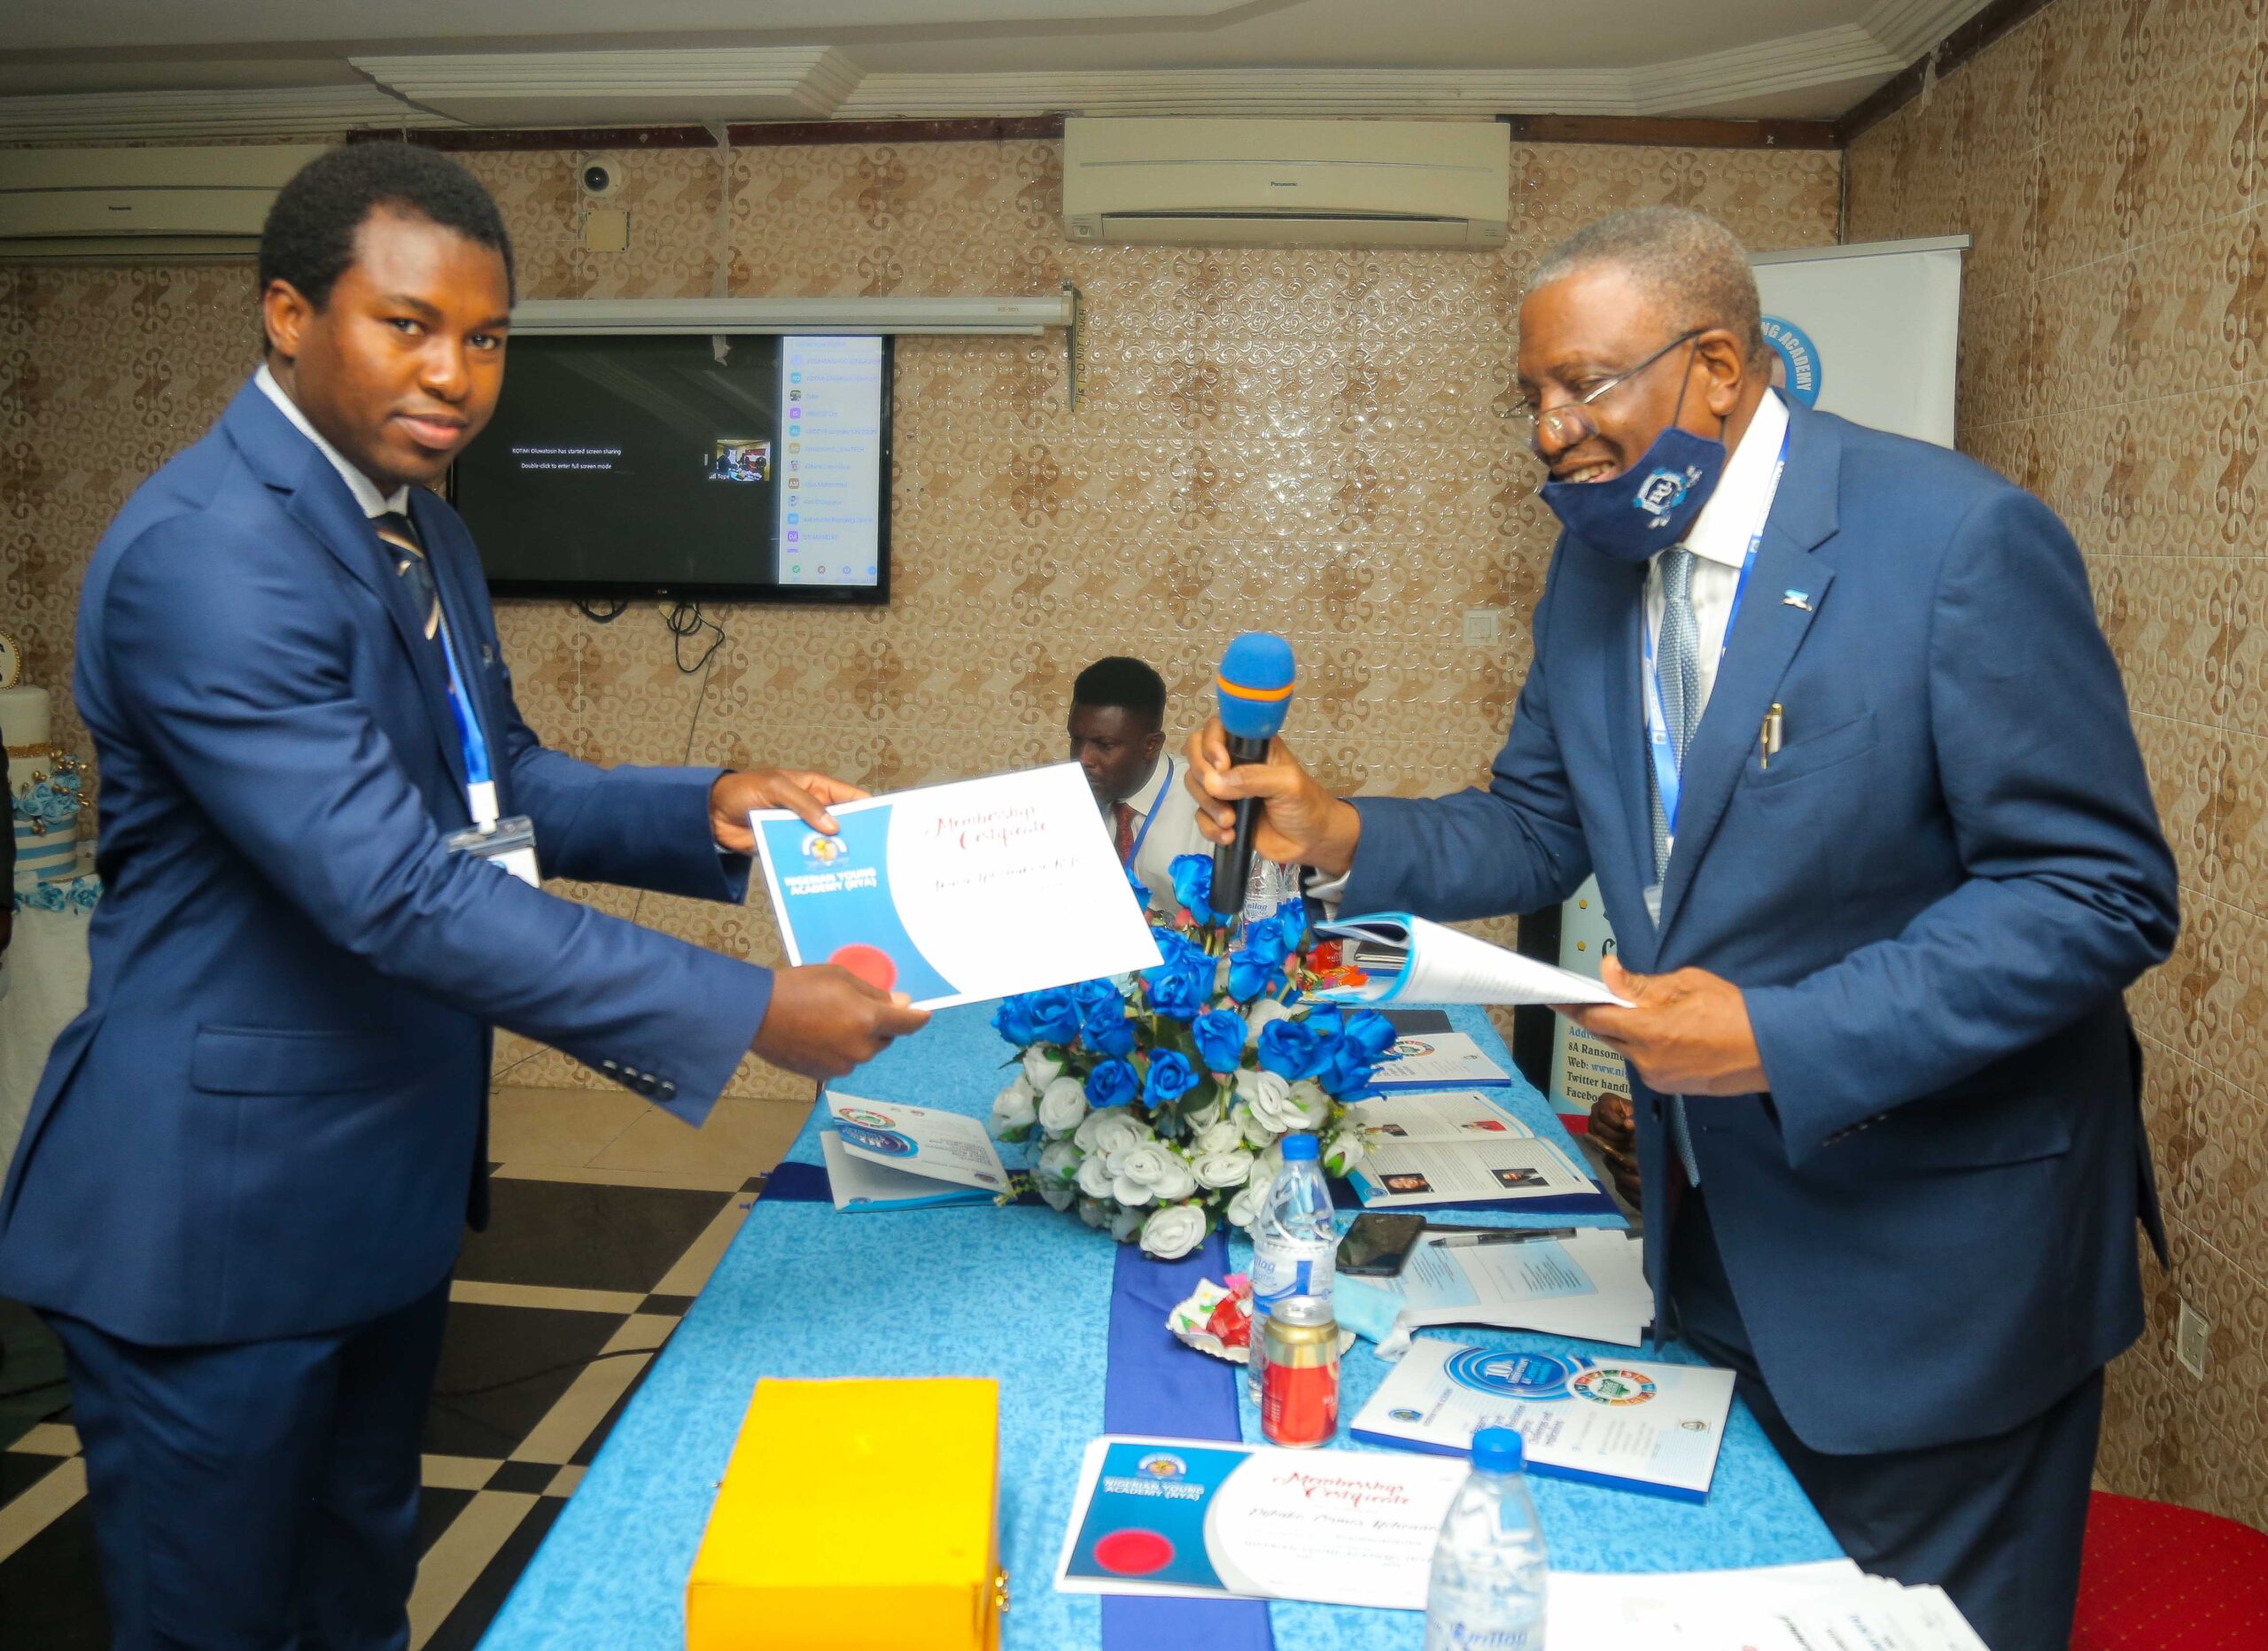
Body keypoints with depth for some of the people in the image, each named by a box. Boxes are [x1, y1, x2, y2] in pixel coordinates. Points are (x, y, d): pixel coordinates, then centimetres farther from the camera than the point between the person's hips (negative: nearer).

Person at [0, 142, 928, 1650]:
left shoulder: (421, 532, 8)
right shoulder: (206, 553, -24)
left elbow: (498, 782, 13)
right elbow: (396, 888, -31)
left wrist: (707, 810, -6)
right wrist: (749, 1014, -32)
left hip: (388, 1178, 9)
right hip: (227, 1204, -9)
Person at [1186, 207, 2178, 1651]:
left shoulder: (1961, 540, -20)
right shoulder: (1600, 566, 2)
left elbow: (2100, 891, -20)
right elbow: (1542, 830, 7)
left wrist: (1783, 1038, -27)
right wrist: (1339, 836, -11)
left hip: (1930, 1256, -6)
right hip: (1714, 1233, 6)